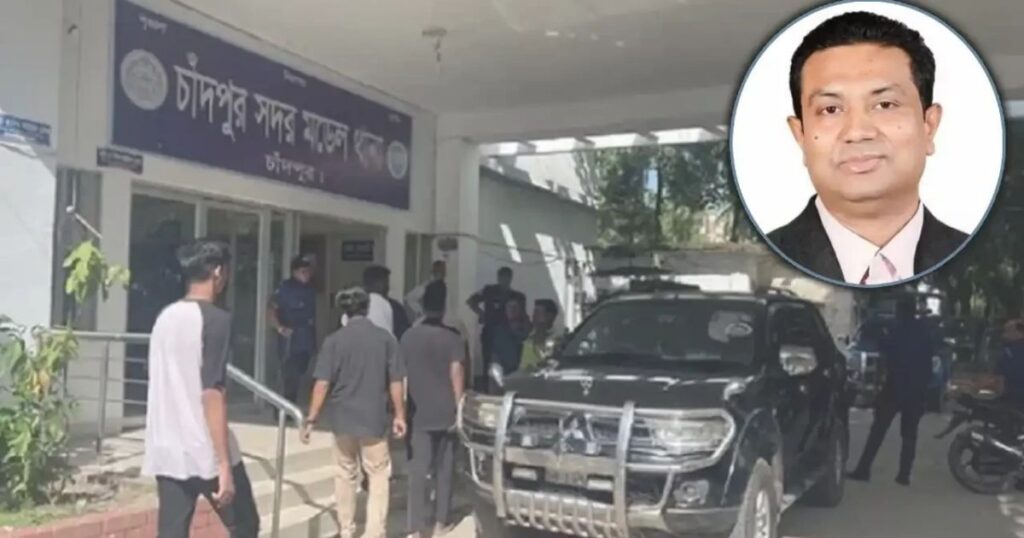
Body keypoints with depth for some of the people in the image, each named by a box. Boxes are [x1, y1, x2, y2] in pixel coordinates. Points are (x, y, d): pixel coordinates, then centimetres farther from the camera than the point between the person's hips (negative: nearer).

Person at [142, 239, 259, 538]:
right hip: (206, 453, -7)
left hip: (166, 453, 7)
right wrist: (224, 465, -19)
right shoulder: (215, 319, -13)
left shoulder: (165, 317, 10)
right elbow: (211, 394, -20)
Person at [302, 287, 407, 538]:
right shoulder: (385, 338, -4)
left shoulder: (334, 340, -4)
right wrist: (399, 415, 6)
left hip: (343, 418, 2)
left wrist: (312, 418, -5)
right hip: (374, 418, -2)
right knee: (379, 475, 8)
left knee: (346, 475, 17)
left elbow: (322, 383, -9)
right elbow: (396, 382, -3)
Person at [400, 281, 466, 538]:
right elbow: (456, 374, -12)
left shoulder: (408, 337, 2)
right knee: (444, 469, 12)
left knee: (417, 471, 1)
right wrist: (459, 407, -7)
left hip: (418, 413, 1)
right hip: (446, 413, -1)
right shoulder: (452, 337, -7)